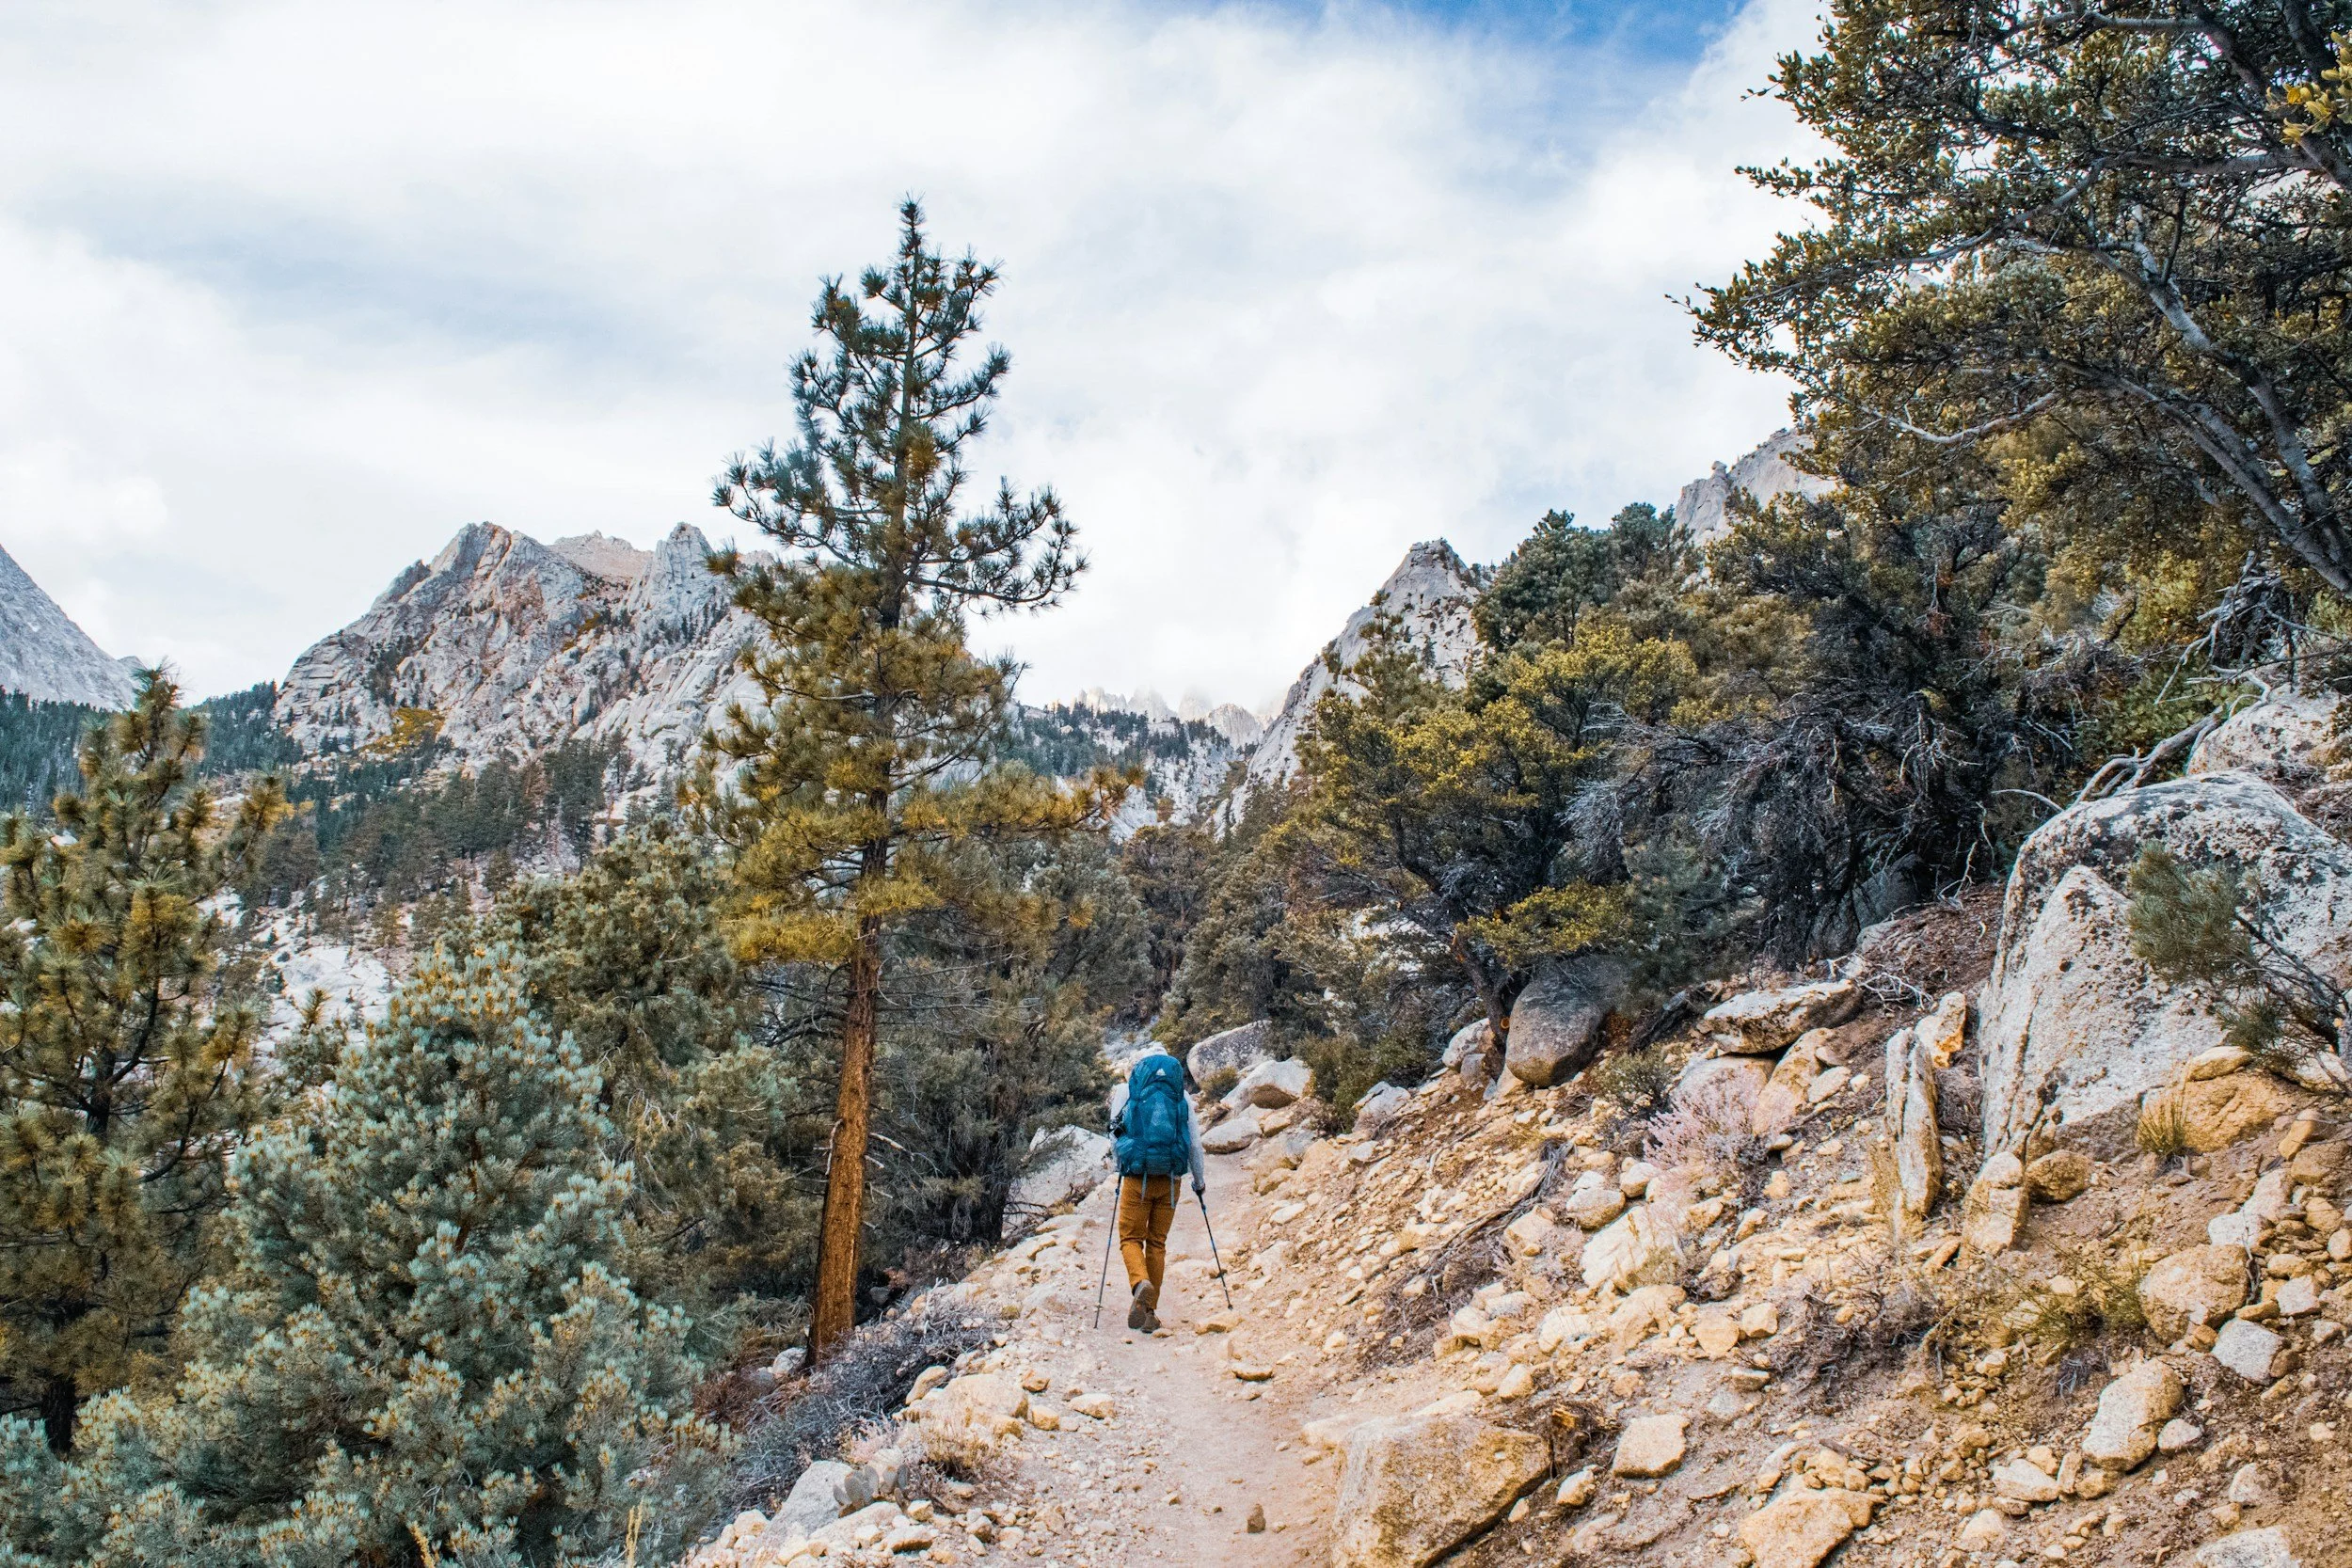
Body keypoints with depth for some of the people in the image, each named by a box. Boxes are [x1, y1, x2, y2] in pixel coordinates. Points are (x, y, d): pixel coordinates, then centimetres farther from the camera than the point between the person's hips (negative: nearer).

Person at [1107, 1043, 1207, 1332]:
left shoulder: (1125, 1091, 4)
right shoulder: (1182, 1097, 7)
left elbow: (1115, 1132, 11)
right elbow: (1194, 1143, 11)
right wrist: (1200, 1181, 25)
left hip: (1137, 1178, -2)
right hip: (1170, 1180, 2)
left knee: (1131, 1239, 6)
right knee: (1157, 1243, 12)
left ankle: (1141, 1284, -24)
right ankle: (1150, 1311, 9)